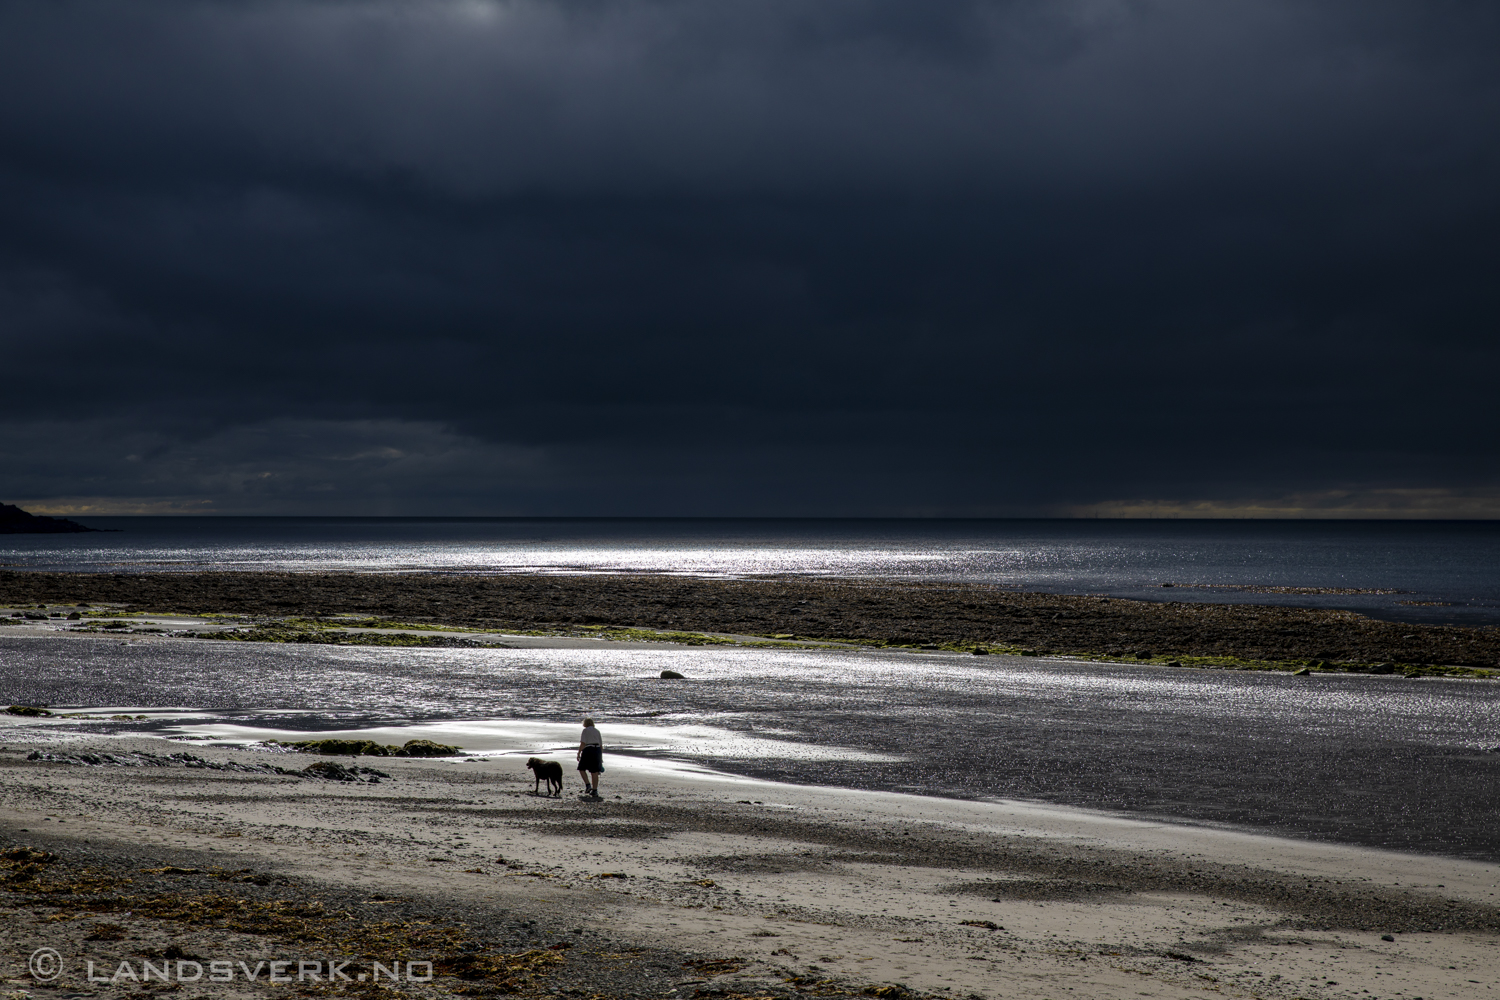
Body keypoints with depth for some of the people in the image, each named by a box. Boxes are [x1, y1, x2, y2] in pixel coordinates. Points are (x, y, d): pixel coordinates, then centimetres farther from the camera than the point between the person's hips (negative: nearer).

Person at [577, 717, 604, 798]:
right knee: (594, 772, 6)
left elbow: (583, 743, -10)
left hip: (588, 750, -5)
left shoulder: (585, 731, -1)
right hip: (597, 750, 5)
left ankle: (588, 785, -6)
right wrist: (601, 757, 19)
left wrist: (578, 754, -6)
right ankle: (594, 791, 3)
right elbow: (601, 745, 15)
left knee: (581, 769, 10)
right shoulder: (597, 731, 16)